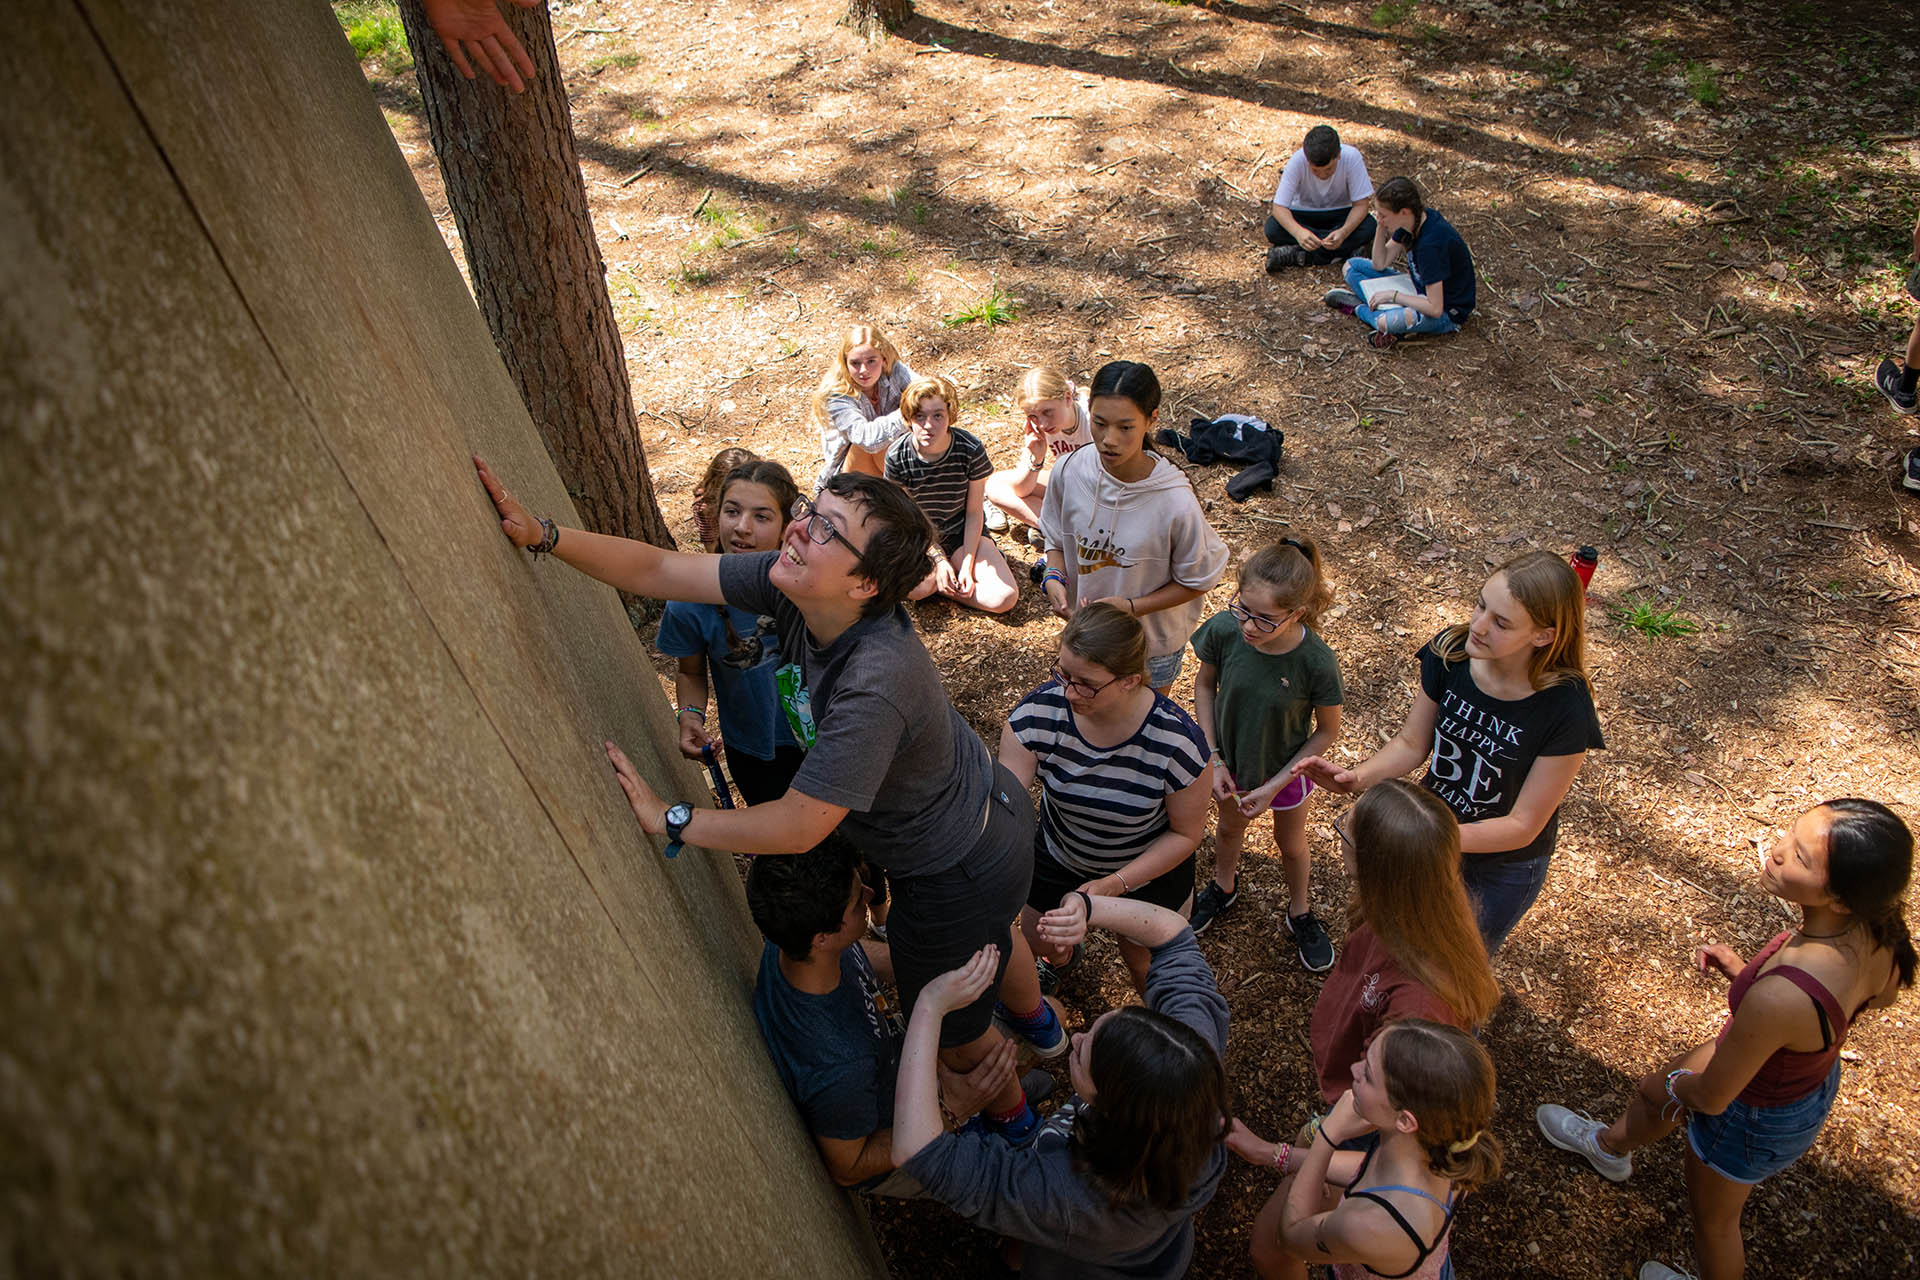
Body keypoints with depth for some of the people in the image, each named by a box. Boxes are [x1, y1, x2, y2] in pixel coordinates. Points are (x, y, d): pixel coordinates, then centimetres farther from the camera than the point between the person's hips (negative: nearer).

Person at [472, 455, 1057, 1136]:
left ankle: (1012, 1121, 54)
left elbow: (797, 828, -34)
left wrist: (669, 819, -25)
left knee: (951, 1028, 20)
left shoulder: (875, 685, -43)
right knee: (990, 931, 38)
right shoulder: (792, 583, -19)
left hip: (961, 873, -8)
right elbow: (658, 571, -15)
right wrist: (543, 535, -24)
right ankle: (1040, 1024, 71)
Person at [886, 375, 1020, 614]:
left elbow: (974, 513, -8)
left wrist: (967, 565, -15)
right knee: (915, 588, -34)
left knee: (1005, 598, -19)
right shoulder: (897, 457, -18)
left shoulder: (971, 450, -19)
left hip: (962, 533, 1)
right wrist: (938, 560, -17)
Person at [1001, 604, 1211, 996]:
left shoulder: (1177, 741, -36)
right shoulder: (1039, 712, -33)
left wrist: (1114, 885, -29)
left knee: (1142, 962, 19)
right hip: (1060, 853, 3)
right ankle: (1060, 961, 64)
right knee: (1038, 941, 24)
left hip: (1149, 865, -2)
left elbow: (1185, 833, -21)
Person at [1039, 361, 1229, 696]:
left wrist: (1131, 606, -25)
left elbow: (1198, 580, -15)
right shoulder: (1069, 471, -19)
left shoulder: (1176, 502, -30)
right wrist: (1053, 579, -20)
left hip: (1153, 643, -3)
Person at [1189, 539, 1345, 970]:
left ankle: (1300, 913, 56)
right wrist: (1214, 759, -11)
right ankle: (1224, 886, 62)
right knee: (1229, 827, 31)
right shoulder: (1223, 631, -30)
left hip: (1285, 770, -2)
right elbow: (1205, 686, -9)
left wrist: (1276, 785, -17)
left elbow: (1327, 731, -18)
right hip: (1230, 760, 2)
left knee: (1291, 845, 26)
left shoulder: (1317, 663, -35)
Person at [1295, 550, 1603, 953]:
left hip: (1503, 869, -3)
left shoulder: (1566, 711, -33)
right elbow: (1411, 743, -9)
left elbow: (1522, 825, -25)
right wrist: (1357, 777, -28)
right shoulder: (1450, 652, -22)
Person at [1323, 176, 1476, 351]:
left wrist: (1393, 295, -24)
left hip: (1448, 312, -9)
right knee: (1352, 266, 4)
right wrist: (1381, 227, -12)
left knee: (1390, 321, -42)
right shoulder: (1412, 221, -7)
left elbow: (1435, 309, -33)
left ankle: (1358, 308, -10)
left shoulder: (1432, 243, -32)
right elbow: (1380, 264, 3)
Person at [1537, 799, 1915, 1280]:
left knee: (1713, 1220, 26)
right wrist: (1744, 972, -3)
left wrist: (1677, 1083, -4)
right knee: (1652, 1091, 35)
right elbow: (1882, 995, 1)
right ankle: (1610, 1146, 68)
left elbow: (1712, 1096, -28)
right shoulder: (1879, 928, -26)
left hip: (1754, 1120, -7)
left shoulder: (1780, 998, -47)